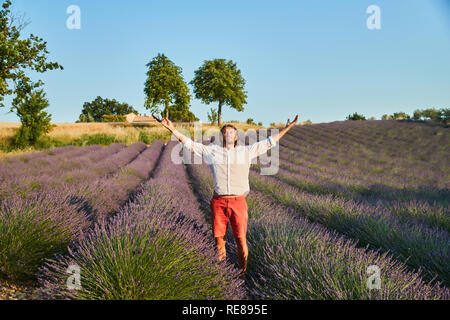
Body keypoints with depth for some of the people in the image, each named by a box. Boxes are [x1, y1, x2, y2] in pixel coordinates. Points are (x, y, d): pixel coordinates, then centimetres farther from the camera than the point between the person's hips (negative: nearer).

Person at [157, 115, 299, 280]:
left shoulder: (246, 151, 11)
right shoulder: (212, 150, 11)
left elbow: (268, 142, 14)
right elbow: (190, 144, 11)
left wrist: (288, 127, 12)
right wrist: (172, 129, 4)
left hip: (238, 202, 0)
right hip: (218, 202, 1)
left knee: (241, 240, -3)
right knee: (219, 240, 5)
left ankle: (243, 273, 17)